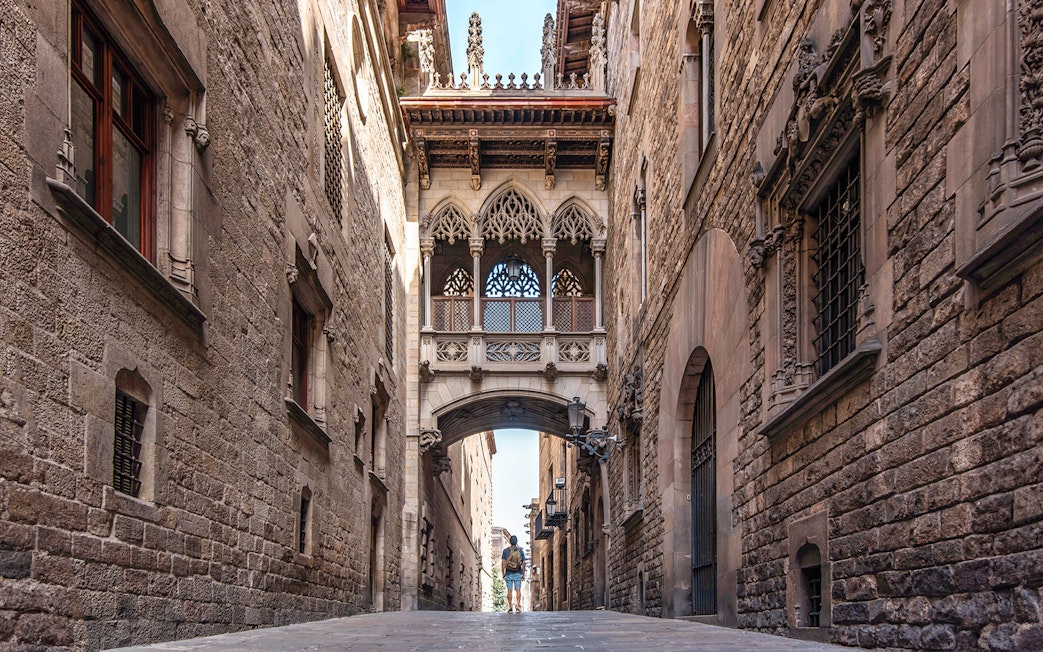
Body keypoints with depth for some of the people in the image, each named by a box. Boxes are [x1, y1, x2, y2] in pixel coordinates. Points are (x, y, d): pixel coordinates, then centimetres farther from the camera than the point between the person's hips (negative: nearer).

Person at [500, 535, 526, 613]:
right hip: (518, 573, 1)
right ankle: (518, 606, -6)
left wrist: (503, 574, 3)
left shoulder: (506, 550, -1)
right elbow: (523, 563, 3)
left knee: (509, 590, 1)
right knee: (518, 590, 2)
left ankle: (510, 607, -1)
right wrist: (523, 574, 9)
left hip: (508, 573, -1)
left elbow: (503, 563, -2)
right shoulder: (521, 551, 2)